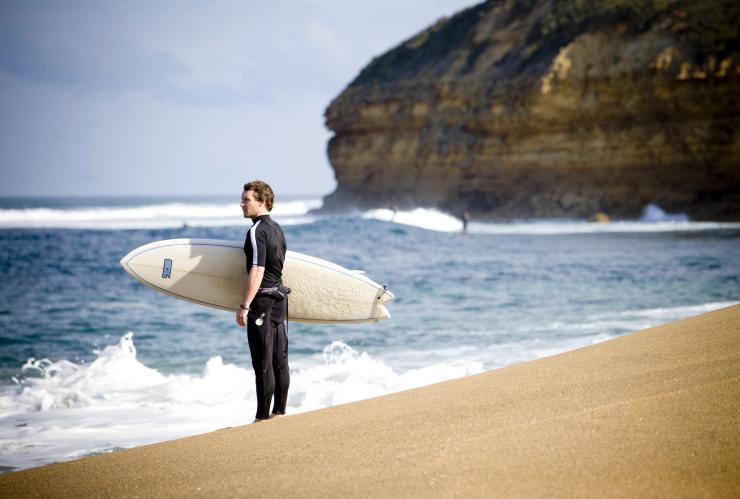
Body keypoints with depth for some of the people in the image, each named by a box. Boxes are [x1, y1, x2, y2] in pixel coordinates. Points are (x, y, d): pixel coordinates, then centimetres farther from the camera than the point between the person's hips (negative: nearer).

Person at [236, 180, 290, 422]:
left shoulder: (257, 231, -16)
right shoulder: (277, 228, 13)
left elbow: (257, 271, -22)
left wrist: (244, 306, -21)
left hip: (262, 300, -9)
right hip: (280, 298, 9)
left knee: (262, 362, -5)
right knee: (279, 359, 12)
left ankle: (263, 417, -3)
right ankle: (279, 411, 18)